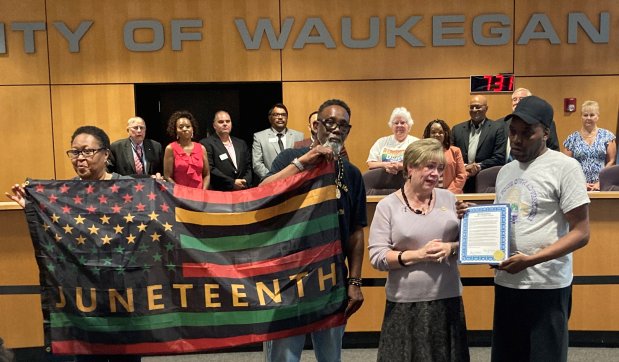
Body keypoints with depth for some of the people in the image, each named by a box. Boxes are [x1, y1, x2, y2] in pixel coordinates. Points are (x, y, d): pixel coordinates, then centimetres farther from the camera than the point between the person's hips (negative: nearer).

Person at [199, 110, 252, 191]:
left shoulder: (241, 144, 19)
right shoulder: (206, 143, 1)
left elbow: (248, 167, 17)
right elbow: (210, 169, -8)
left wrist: (245, 182, -2)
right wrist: (232, 182, -10)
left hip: (242, 191, 4)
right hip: (218, 192, -4)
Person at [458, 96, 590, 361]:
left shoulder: (564, 167, -8)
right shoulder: (505, 171, 12)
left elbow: (580, 233, -12)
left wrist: (530, 260, -21)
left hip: (546, 286, -6)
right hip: (505, 282, 6)